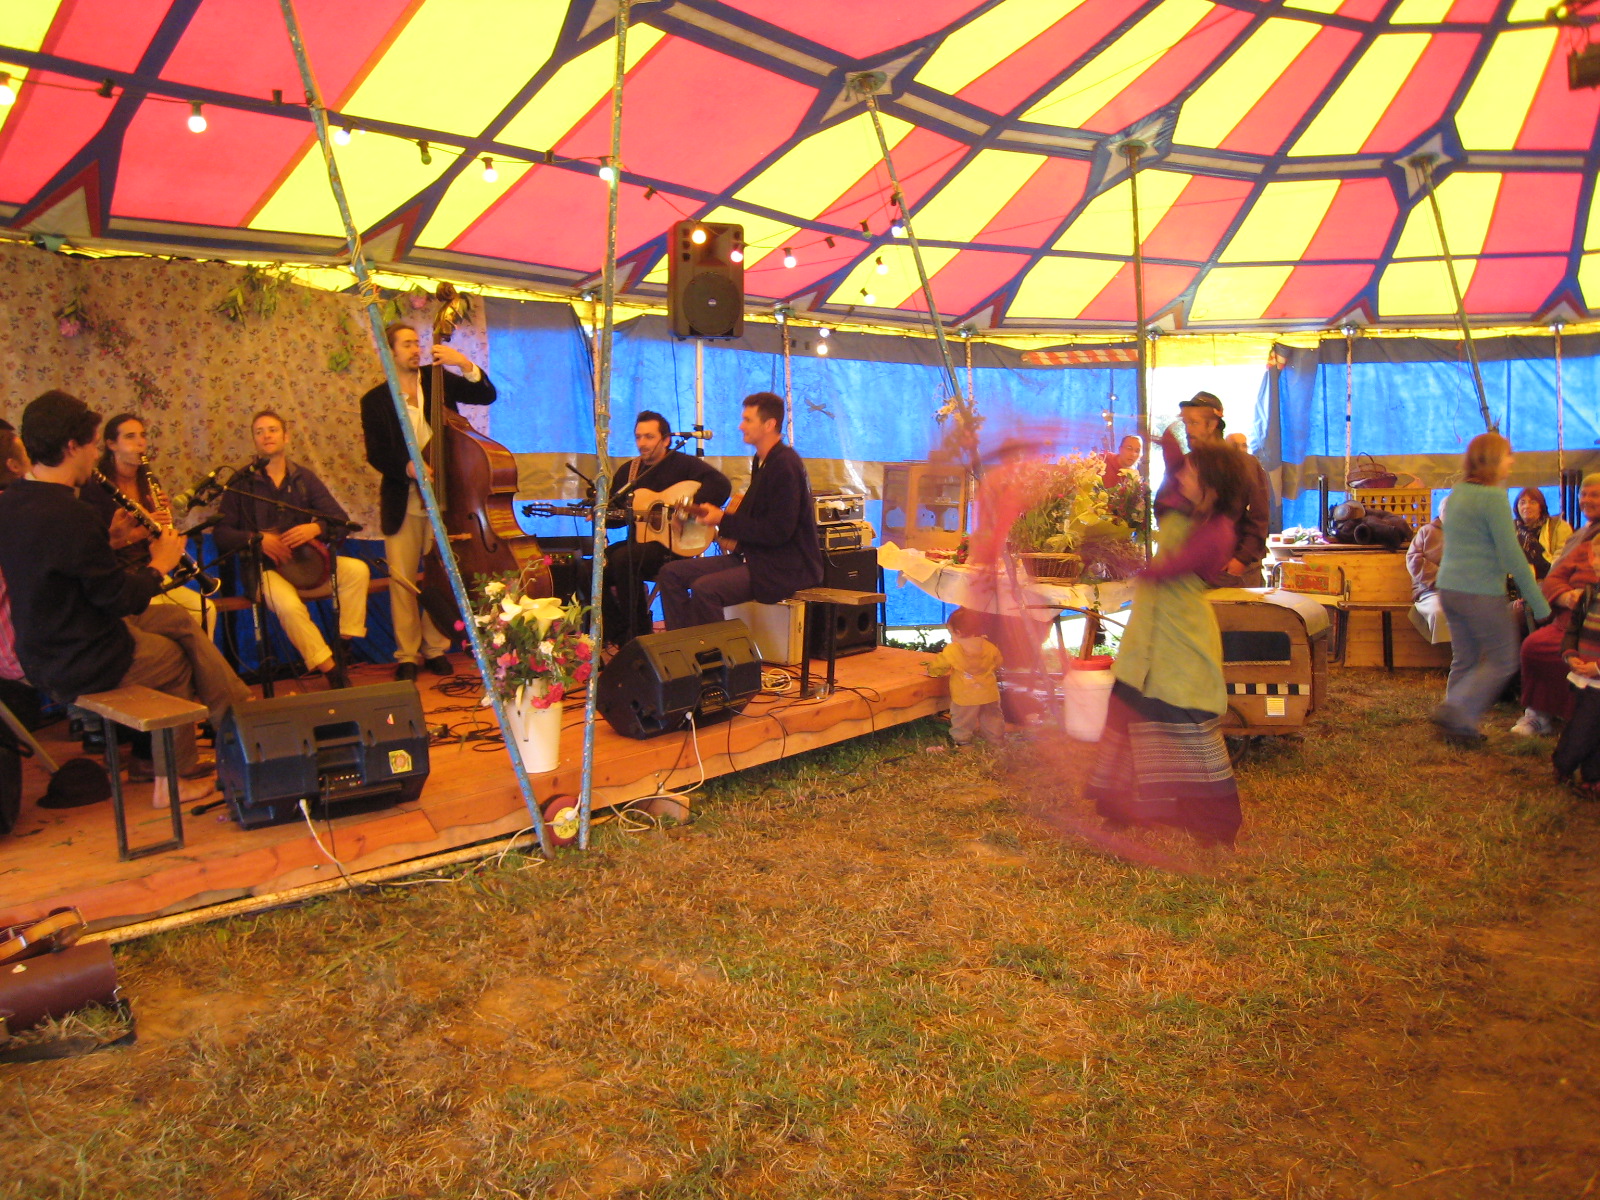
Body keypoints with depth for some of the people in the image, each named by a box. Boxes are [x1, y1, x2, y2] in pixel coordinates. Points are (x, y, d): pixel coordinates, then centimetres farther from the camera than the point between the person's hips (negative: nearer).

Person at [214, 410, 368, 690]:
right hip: (264, 567, -3)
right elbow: (222, 533, -3)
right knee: (288, 604, -35)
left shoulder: (304, 478, 10)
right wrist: (256, 538, -21)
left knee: (357, 570, -24)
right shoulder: (242, 483, 3)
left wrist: (316, 528, -20)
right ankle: (332, 671, -27)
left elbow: (341, 522, 2)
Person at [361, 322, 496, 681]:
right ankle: (406, 655, 9)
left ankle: (436, 649, 16)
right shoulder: (375, 400, 3)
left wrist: (466, 364, -16)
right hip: (401, 501, -1)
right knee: (402, 578, -1)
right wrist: (408, 468, -21)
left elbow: (487, 396, 0)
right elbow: (376, 454, -2)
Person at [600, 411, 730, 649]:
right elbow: (618, 513, 20)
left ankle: (639, 636, -16)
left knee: (623, 560, -30)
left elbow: (721, 484, -21)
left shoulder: (682, 464, -5)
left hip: (674, 544, -7)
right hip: (639, 541, 7)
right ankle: (619, 635, 0)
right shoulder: (628, 470, 15)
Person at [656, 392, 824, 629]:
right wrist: (718, 514, 6)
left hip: (785, 568, -10)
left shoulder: (785, 465, -17)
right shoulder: (762, 460, 13)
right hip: (755, 557, 10)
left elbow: (778, 532, -22)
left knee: (705, 589, -31)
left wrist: (723, 520, -15)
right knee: (671, 573, 2)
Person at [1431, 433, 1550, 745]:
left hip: (1449, 588, 8)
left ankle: (1459, 728, 18)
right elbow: (1511, 555, -16)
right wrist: (1540, 604, -11)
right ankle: (1456, 713, -2)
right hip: (1481, 593, -8)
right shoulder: (1493, 498, -15)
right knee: (1503, 660, 5)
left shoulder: (1456, 493, 11)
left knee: (1464, 660, 15)